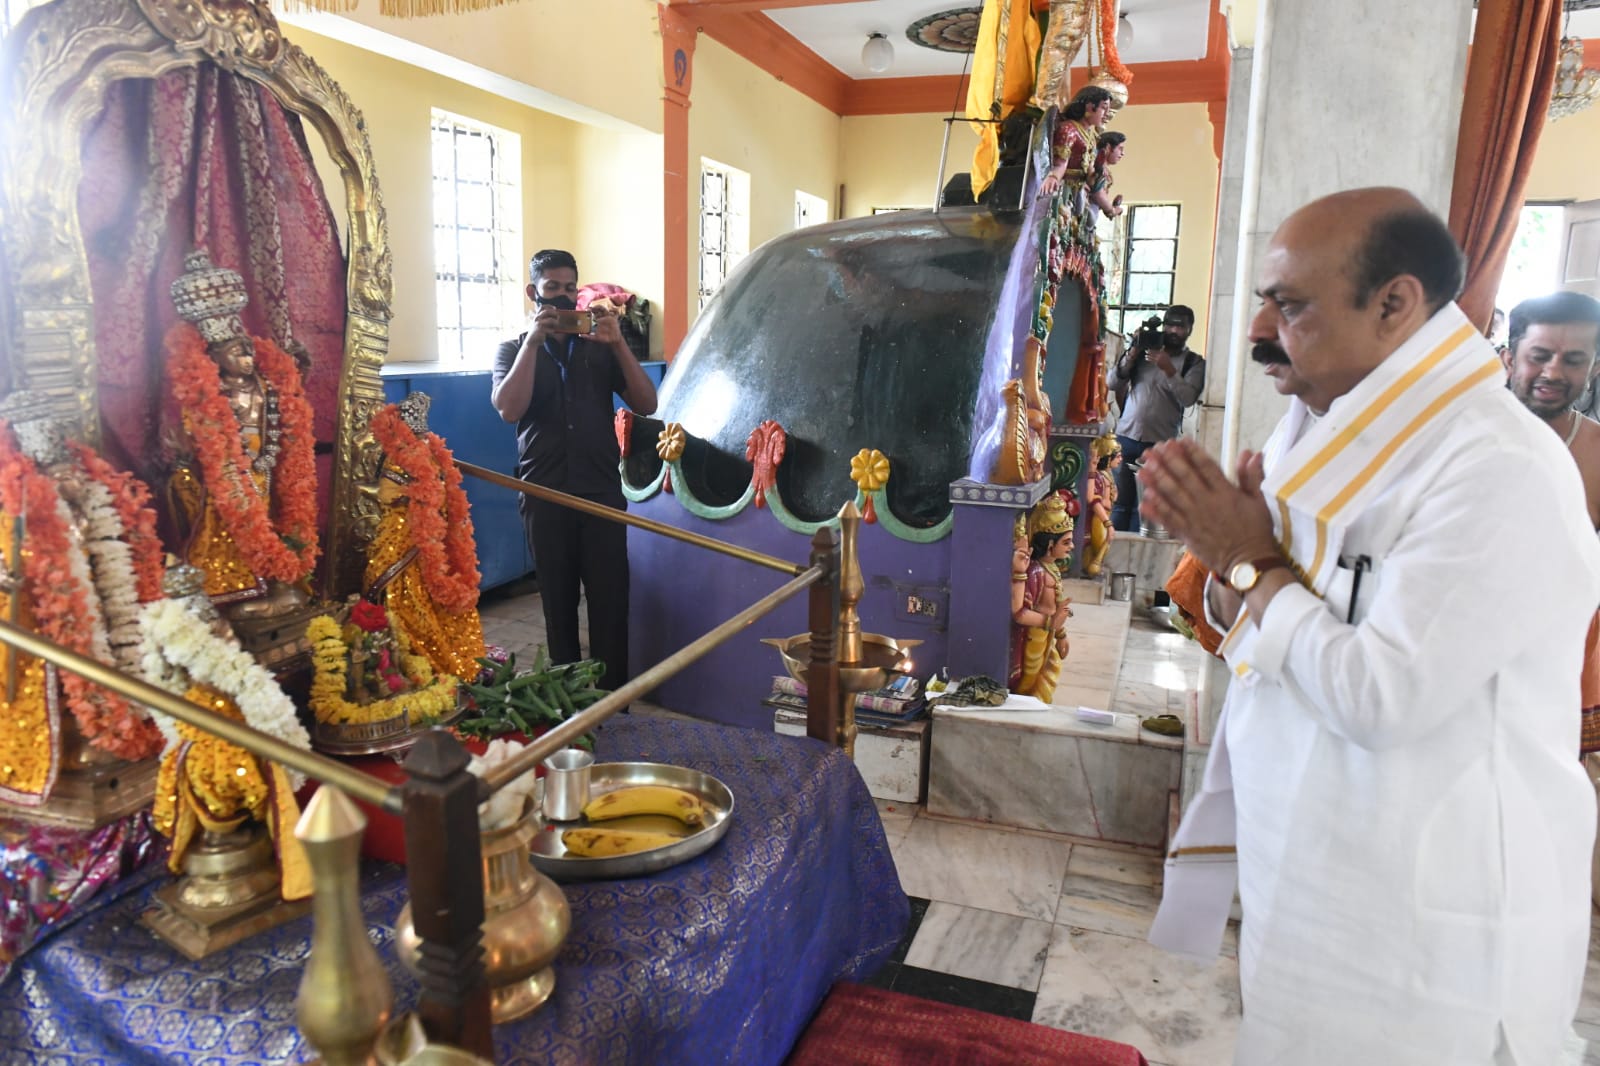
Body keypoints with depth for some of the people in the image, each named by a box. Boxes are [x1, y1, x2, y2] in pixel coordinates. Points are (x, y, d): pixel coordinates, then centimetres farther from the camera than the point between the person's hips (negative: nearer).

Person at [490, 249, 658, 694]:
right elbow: (509, 409, -11)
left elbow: (646, 404, 1)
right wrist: (533, 341, -11)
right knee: (558, 602, 8)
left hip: (602, 491, 0)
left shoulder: (599, 347, 10)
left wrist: (619, 344, -8)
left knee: (610, 602, -5)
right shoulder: (514, 350, 8)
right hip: (545, 495, 0)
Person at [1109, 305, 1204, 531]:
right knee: (1120, 502, 1)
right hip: (1126, 436, 2)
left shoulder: (1194, 363, 6)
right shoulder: (1144, 351, 11)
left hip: (1159, 443, -2)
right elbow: (1115, 382, 5)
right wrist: (1132, 353, -6)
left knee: (1142, 507, -4)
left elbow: (1188, 398, -9)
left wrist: (1169, 370, -20)